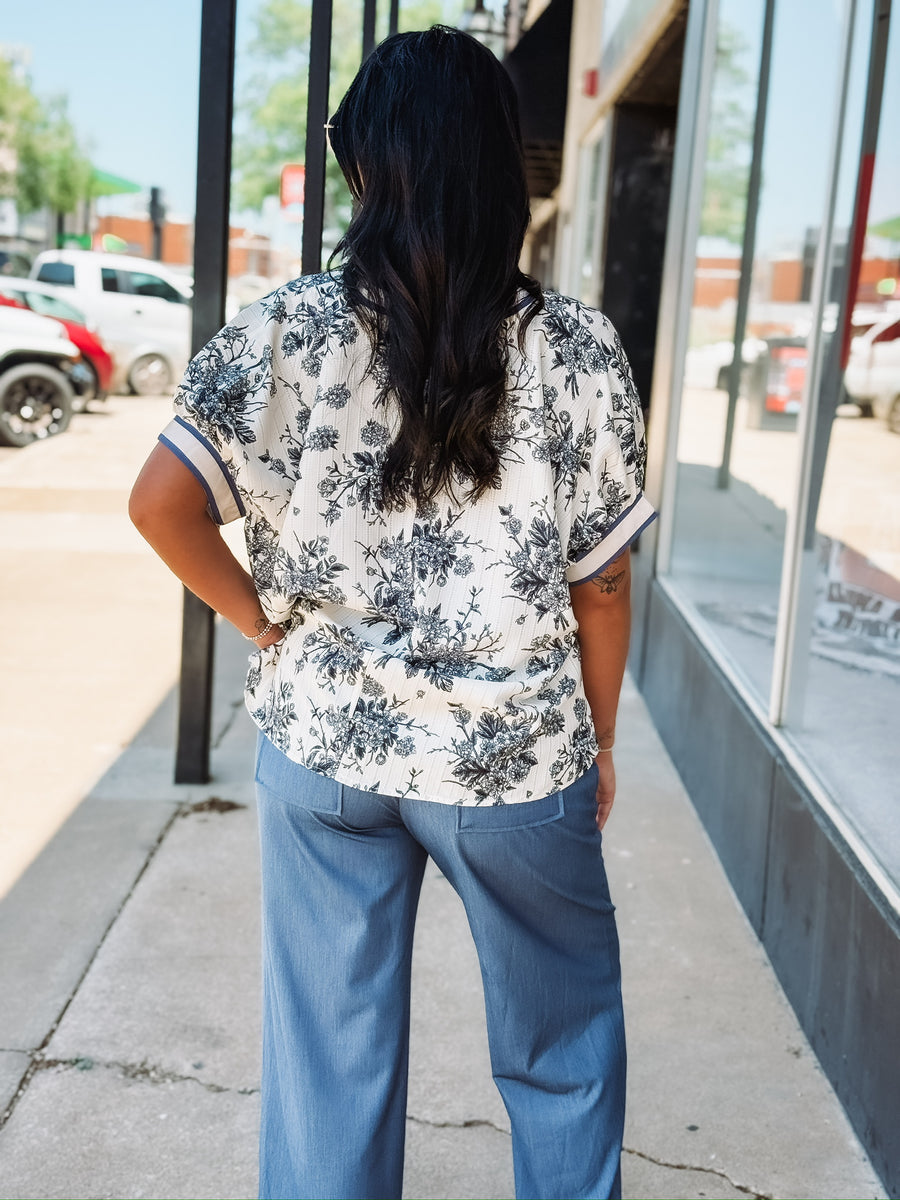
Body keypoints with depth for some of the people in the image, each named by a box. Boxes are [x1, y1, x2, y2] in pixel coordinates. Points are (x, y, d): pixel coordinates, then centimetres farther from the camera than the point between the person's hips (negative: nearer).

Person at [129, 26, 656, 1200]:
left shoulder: (287, 331, -9)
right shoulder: (577, 350, -10)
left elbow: (160, 501, -16)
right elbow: (600, 582, -5)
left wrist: (262, 618, 0)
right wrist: (600, 741, 9)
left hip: (323, 744, 1)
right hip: (516, 756, -1)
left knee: (329, 1044, 18)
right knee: (563, 1038, 22)